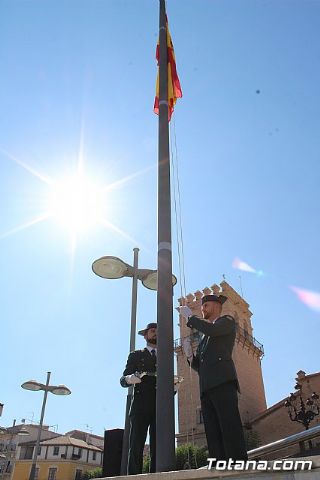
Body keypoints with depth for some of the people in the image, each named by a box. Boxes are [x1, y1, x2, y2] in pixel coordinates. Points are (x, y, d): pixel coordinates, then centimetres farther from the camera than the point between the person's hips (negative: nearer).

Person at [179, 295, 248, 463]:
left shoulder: (227, 321, 14)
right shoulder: (203, 338, 33)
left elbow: (211, 329, -9)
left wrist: (190, 316, 1)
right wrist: (190, 355, 8)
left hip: (223, 381, -7)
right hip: (206, 388, 7)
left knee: (231, 429, -16)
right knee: (213, 437, -4)